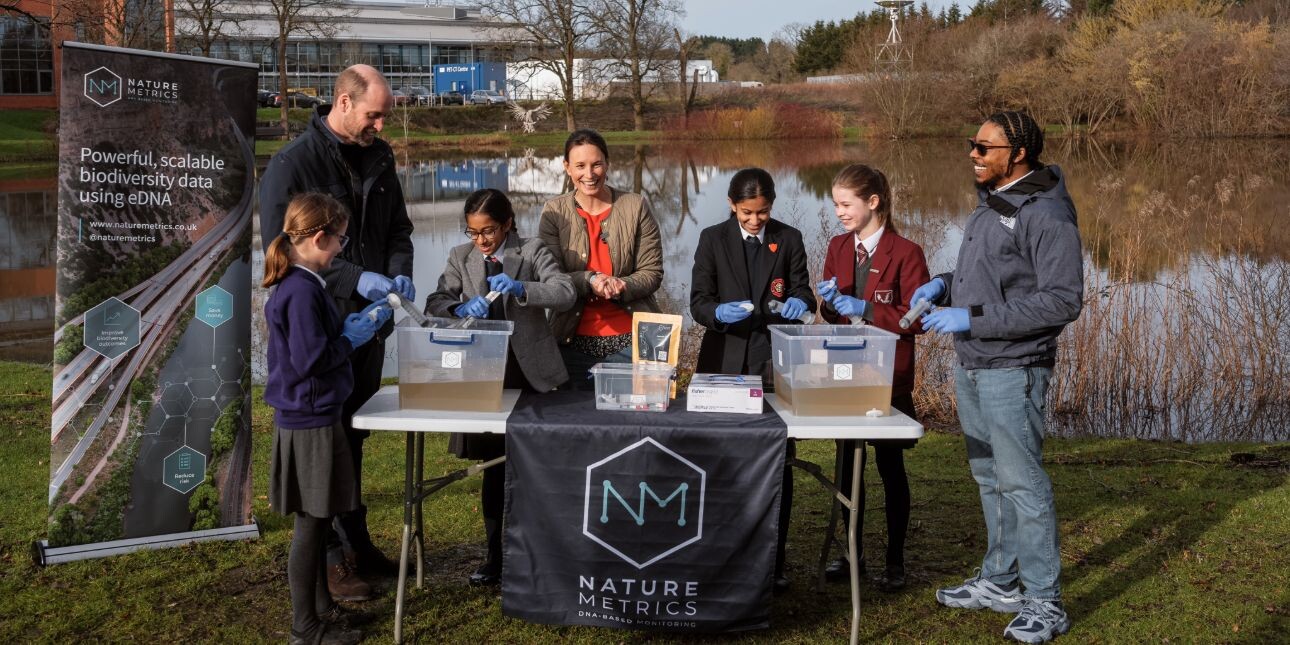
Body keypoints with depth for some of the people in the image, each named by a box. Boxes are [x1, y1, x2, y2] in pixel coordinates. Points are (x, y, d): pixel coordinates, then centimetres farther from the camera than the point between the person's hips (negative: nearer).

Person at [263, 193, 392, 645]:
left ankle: (322, 607, 30)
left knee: (317, 519, 18)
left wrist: (354, 323, 7)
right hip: (309, 421, -10)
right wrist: (353, 337, -12)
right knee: (311, 522, 0)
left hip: (311, 417, 10)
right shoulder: (302, 291, -21)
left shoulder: (300, 284, 10)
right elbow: (311, 358, -24)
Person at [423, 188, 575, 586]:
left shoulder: (532, 252, -1)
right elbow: (434, 304, -2)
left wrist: (521, 288, -29)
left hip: (529, 372, -2)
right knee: (494, 467, 8)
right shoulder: (460, 258, 7)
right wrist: (460, 307, -24)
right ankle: (497, 555, 19)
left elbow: (566, 293, -14)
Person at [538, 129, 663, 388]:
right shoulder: (554, 212, 1)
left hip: (631, 338, -1)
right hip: (575, 341, 1)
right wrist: (589, 280, -20)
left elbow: (652, 272, 0)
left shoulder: (636, 206, 0)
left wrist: (620, 287, -19)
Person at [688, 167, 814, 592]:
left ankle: (772, 562, 12)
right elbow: (698, 302, -2)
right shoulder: (713, 239, 3)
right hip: (725, 362, 0)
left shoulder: (789, 239, 6)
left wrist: (800, 300, -19)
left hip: (775, 364, 1)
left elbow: (802, 290, 5)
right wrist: (720, 312, -24)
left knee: (778, 465, 2)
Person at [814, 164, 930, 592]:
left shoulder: (905, 253, -11)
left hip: (888, 376, -5)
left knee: (890, 465, 6)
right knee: (847, 462, 10)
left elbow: (918, 318, -15)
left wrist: (864, 309, -21)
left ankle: (895, 560, 18)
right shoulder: (838, 247, 7)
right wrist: (830, 302, -8)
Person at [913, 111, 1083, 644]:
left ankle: (1044, 602, 6)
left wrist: (973, 318, -23)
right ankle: (999, 581, 29)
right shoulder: (990, 202, 12)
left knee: (1021, 482, -4)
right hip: (971, 366, 9)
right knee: (990, 478, 17)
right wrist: (945, 285, 4)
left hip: (1012, 371, -9)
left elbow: (1062, 301, -21)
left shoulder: (1047, 214, -17)